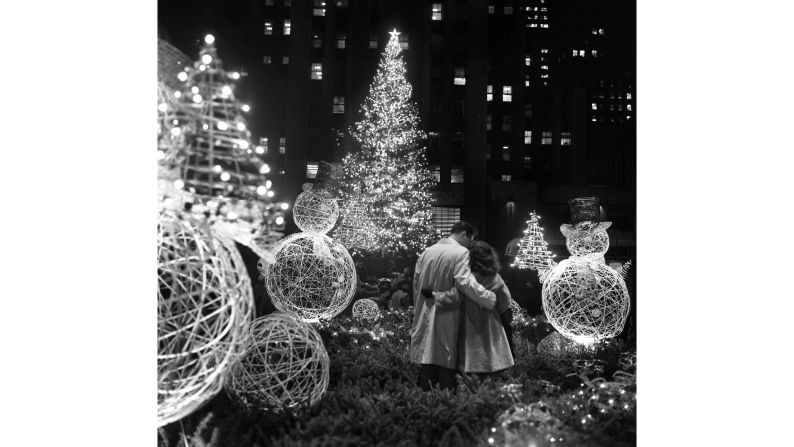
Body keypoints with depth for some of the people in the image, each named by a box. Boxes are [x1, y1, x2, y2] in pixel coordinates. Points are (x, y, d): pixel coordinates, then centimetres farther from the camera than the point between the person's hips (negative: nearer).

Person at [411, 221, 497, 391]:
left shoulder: (426, 252, 10)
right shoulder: (461, 252, -9)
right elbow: (466, 284, -22)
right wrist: (493, 299, -15)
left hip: (424, 320, 6)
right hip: (446, 321, -6)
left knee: (427, 371, 10)